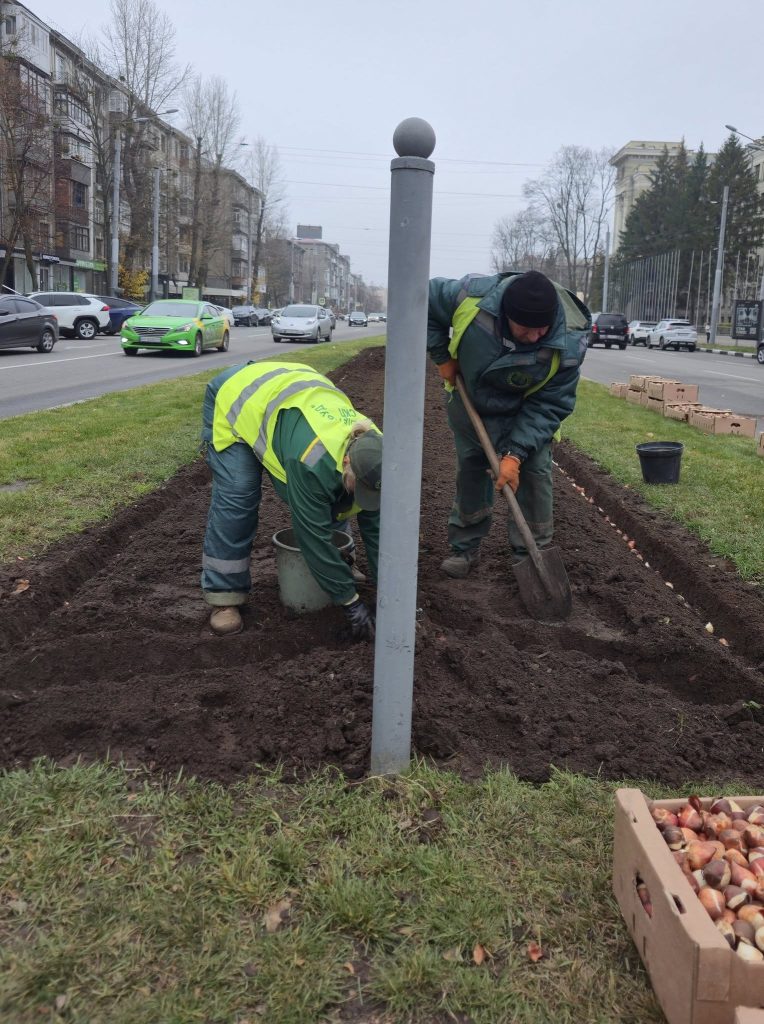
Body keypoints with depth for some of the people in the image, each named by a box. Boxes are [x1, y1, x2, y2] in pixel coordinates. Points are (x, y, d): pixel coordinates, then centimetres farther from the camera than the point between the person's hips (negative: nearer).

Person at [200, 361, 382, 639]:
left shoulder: (373, 454, -23)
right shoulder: (314, 462, -44)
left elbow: (375, 526, -13)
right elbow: (314, 537, -36)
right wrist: (351, 603, -29)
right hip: (235, 397, -6)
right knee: (235, 501, -18)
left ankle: (334, 570, 19)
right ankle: (224, 597, -7)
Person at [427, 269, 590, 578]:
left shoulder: (569, 344, -36)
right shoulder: (472, 296, -36)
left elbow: (549, 405, -26)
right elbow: (426, 301, -15)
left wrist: (516, 454, -33)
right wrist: (442, 356, -16)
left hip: (524, 412, -1)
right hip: (470, 401, 2)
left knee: (535, 474, -8)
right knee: (469, 472, 11)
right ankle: (465, 547, 26)